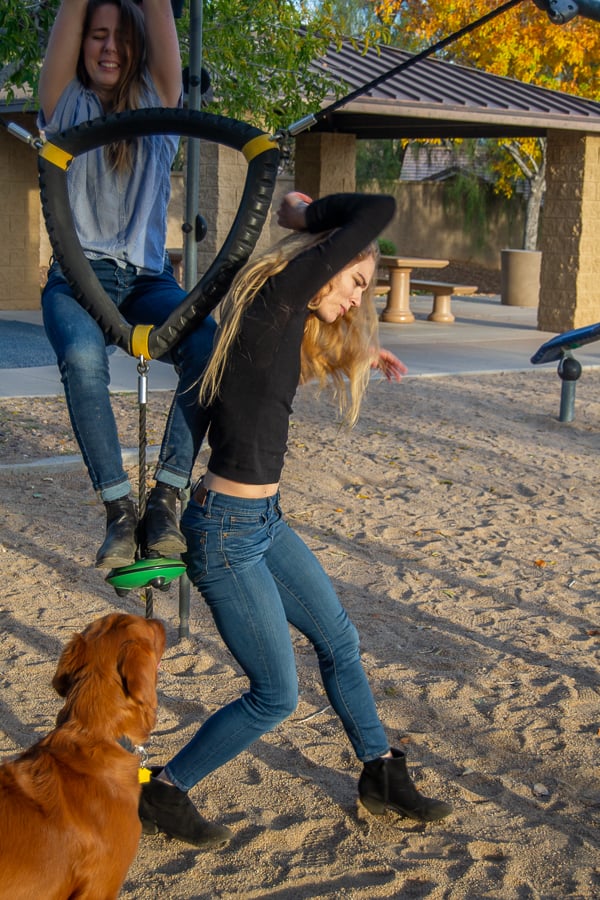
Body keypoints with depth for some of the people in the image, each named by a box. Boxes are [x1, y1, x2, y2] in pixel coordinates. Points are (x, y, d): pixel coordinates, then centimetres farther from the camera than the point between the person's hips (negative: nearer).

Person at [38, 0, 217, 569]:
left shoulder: (157, 107, 16)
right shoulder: (66, 106, 14)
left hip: (147, 277, 2)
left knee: (207, 342, -32)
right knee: (82, 357, -36)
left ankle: (165, 499, -28)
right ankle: (120, 510, -30)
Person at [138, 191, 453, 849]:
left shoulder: (290, 325, 9)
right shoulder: (274, 299, -19)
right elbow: (377, 212, -21)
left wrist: (362, 352, 26)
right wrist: (308, 213, -6)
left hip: (264, 521, 10)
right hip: (226, 530, -10)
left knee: (338, 640, 20)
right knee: (276, 695, 2)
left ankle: (382, 778, 38)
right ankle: (161, 794, 19)